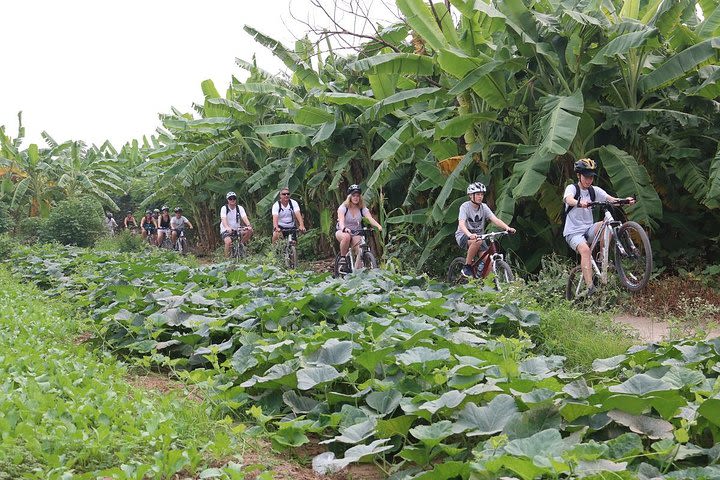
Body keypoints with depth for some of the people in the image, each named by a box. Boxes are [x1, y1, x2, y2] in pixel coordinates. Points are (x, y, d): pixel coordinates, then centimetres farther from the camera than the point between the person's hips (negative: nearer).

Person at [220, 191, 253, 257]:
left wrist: (248, 226, -38)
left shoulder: (240, 208, -1)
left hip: (237, 230, 3)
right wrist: (227, 228, -47)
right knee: (228, 241, -34)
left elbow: (244, 218, -16)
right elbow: (223, 219, -26)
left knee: (250, 231, -21)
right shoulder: (224, 208, -9)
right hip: (226, 231, -3)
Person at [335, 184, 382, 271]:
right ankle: (343, 258, -19)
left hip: (356, 234, 2)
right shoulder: (343, 207, -11)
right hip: (342, 232, -2)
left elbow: (370, 218, -20)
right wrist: (344, 228, -51)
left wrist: (378, 226, -41)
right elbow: (341, 221, -27)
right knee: (346, 237, -38)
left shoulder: (362, 209, -3)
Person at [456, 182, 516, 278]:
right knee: (477, 241, -37)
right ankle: (467, 267, -21)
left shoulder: (484, 207, -3)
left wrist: (507, 227, -34)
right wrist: (470, 235, -50)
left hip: (478, 236, 5)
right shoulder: (465, 206, -15)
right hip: (463, 236, -5)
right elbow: (461, 224, -30)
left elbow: (495, 219, -15)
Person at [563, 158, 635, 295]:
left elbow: (611, 199, -8)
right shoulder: (572, 188, -5)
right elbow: (569, 199, -28)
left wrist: (625, 200, -29)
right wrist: (579, 203, -52)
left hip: (588, 229, 4)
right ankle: (590, 288, -36)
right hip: (573, 232, -4)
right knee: (585, 250, -32)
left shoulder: (594, 191, 9)